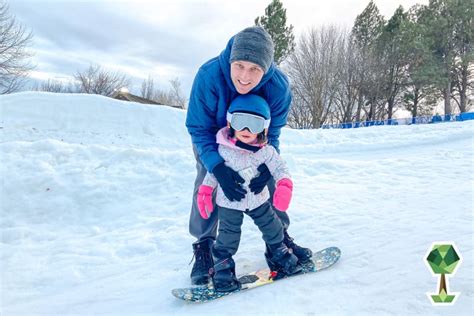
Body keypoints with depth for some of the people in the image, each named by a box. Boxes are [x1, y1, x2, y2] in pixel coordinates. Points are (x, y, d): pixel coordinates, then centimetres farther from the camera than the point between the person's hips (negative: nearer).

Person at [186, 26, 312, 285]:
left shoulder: (279, 86, -33)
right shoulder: (209, 76, -39)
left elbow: (271, 133, -17)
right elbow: (199, 129, -29)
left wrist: (267, 165, -34)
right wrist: (218, 167, -41)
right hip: (213, 140, -1)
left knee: (270, 180, -1)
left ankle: (278, 237, 20)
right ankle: (204, 245, 4)